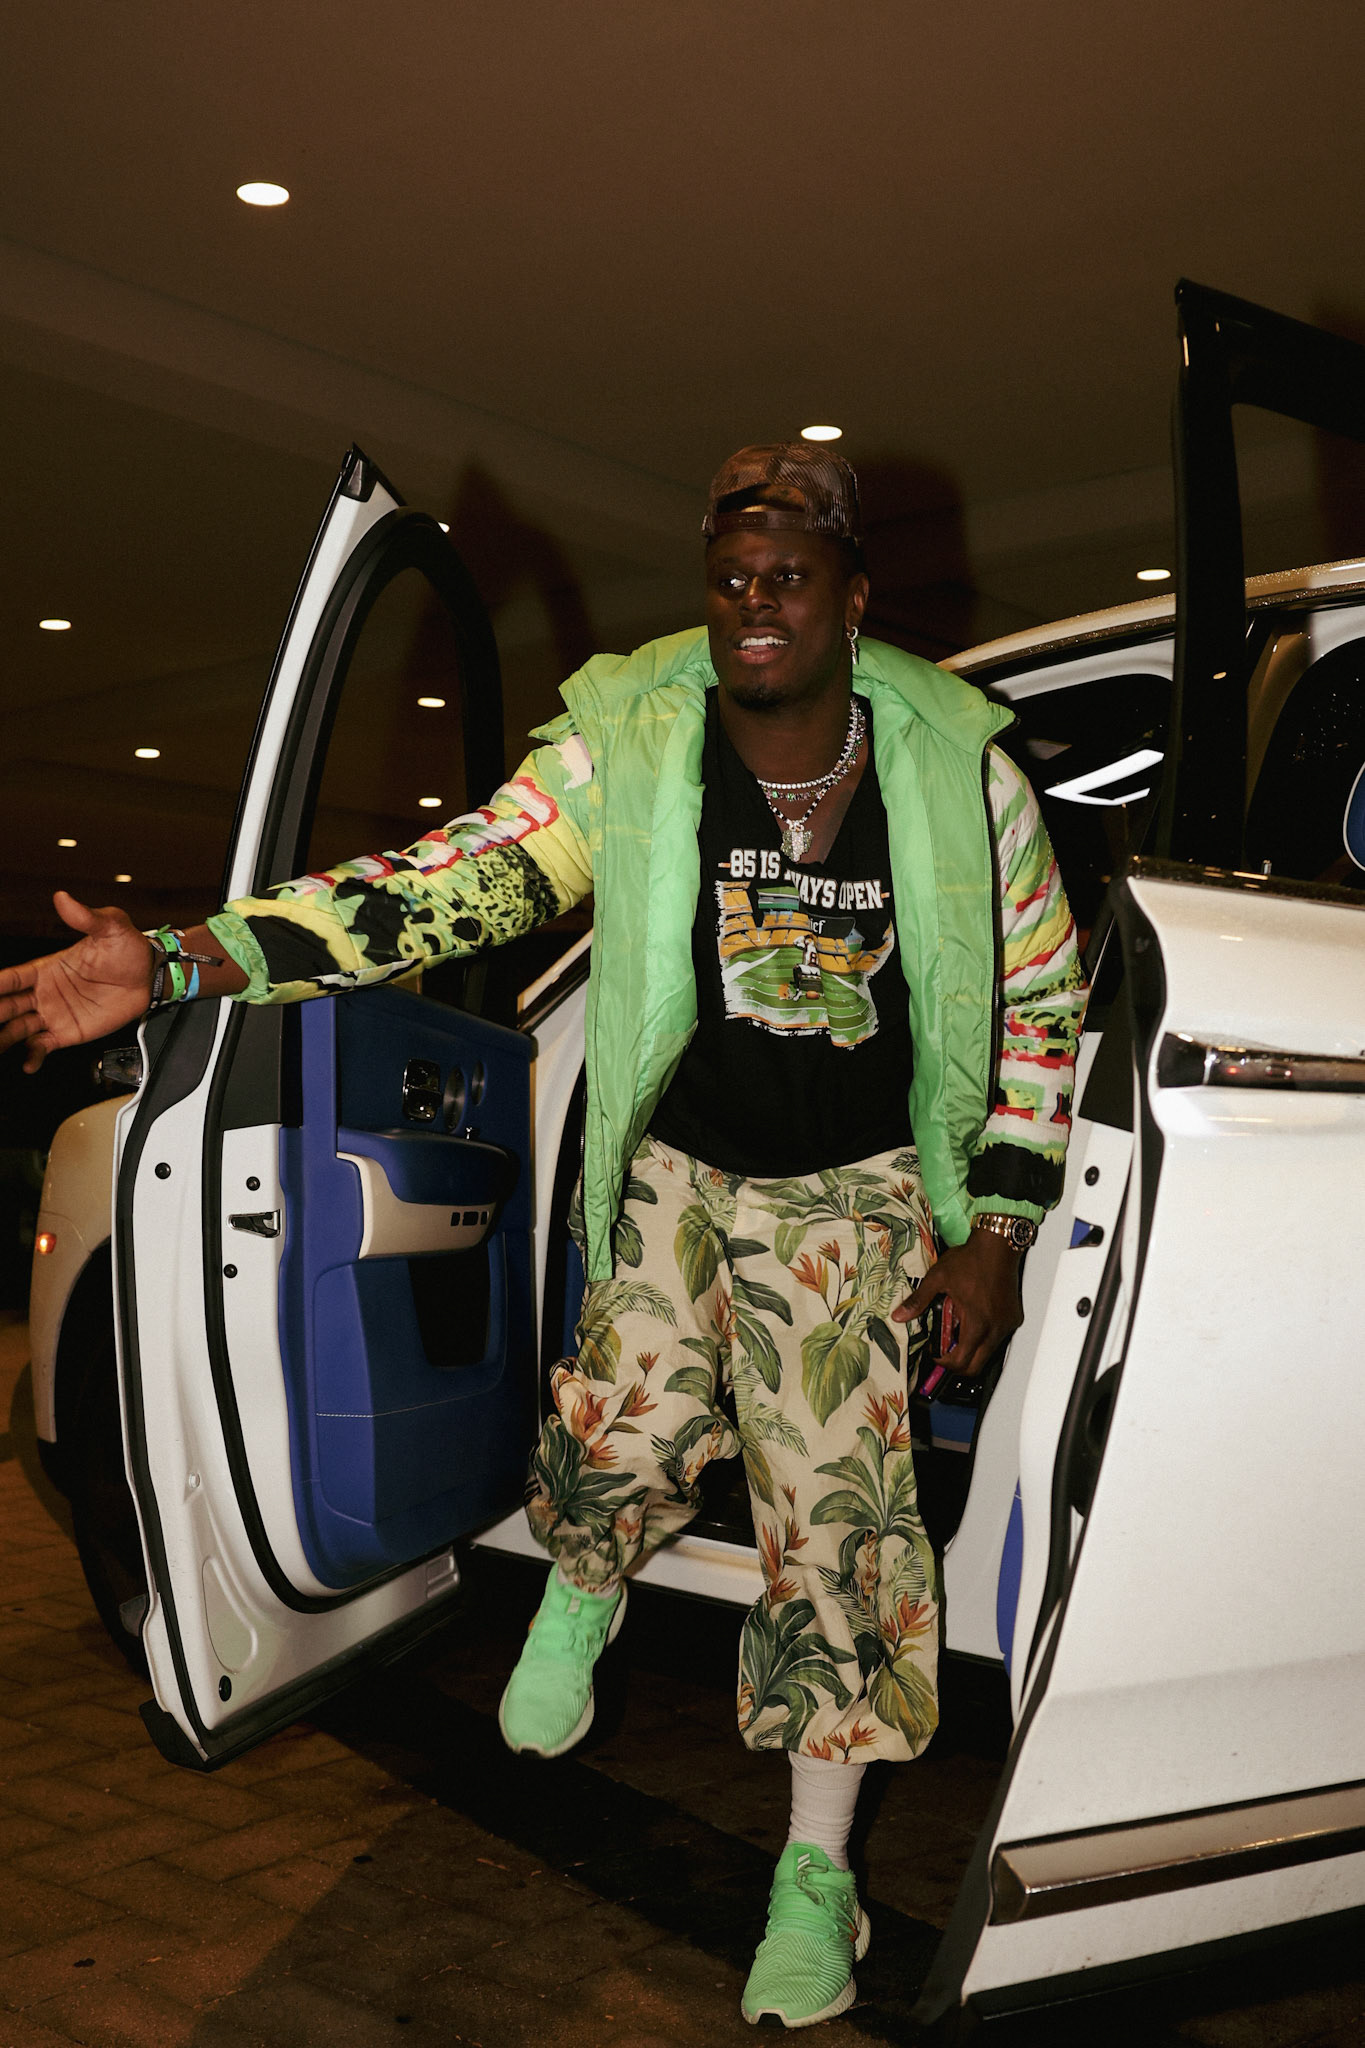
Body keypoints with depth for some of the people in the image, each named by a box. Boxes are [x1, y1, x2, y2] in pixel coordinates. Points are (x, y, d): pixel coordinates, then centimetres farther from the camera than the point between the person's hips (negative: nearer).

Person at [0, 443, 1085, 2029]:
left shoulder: (957, 767, -11)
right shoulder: (627, 744, -12)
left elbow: (1036, 998, -2)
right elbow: (449, 885, -18)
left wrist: (996, 1230, -5)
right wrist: (178, 963, -27)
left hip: (855, 1186, 0)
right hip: (678, 1159, 1)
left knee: (835, 1497, -4)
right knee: (638, 1425, -16)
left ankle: (816, 1870, 15)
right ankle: (580, 1594, 25)